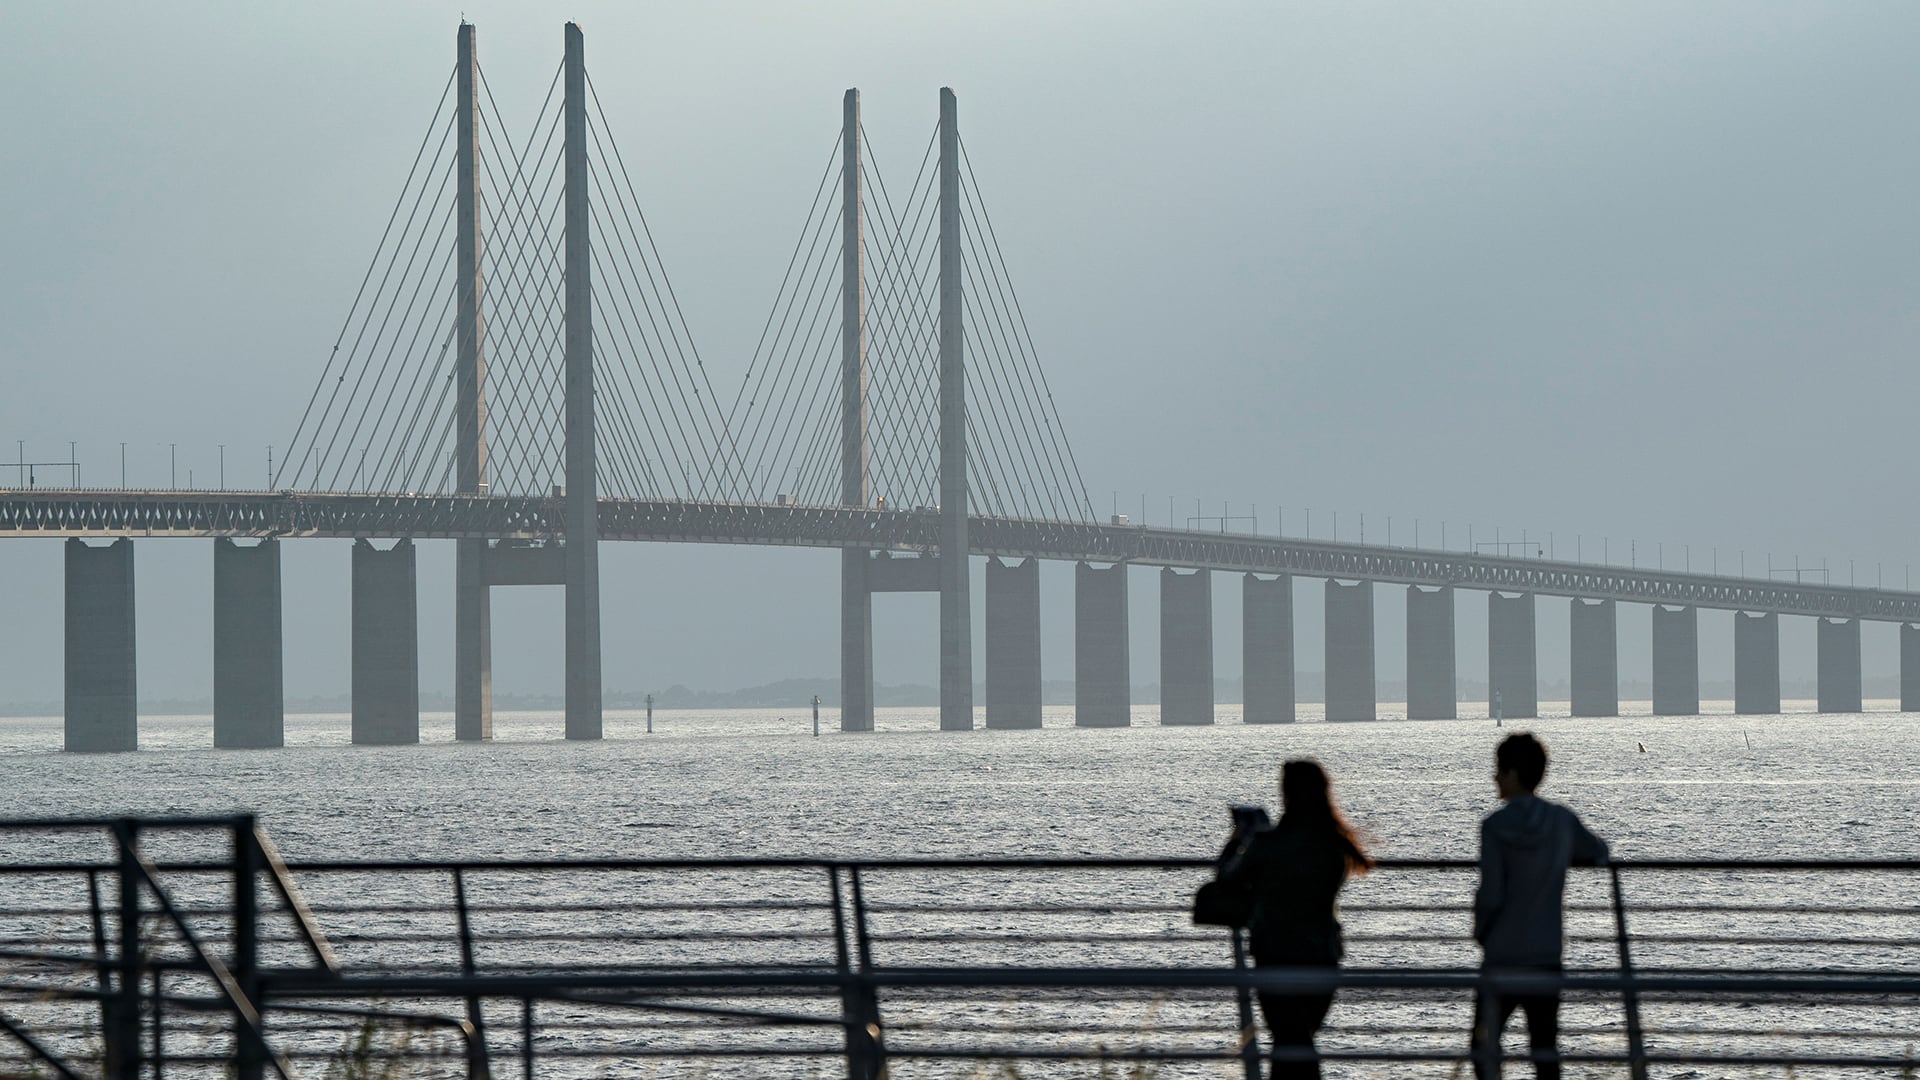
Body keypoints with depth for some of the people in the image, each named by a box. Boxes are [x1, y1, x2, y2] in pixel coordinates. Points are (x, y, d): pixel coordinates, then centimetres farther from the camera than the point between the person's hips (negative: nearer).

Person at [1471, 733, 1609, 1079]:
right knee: (1545, 1045, 8)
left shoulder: (1496, 826, -12)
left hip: (1501, 958, -4)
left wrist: (1481, 932, 4)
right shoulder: (1562, 820, 0)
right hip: (1547, 956, 4)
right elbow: (1598, 853, 19)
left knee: (1485, 1045, 6)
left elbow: (1490, 894, -14)